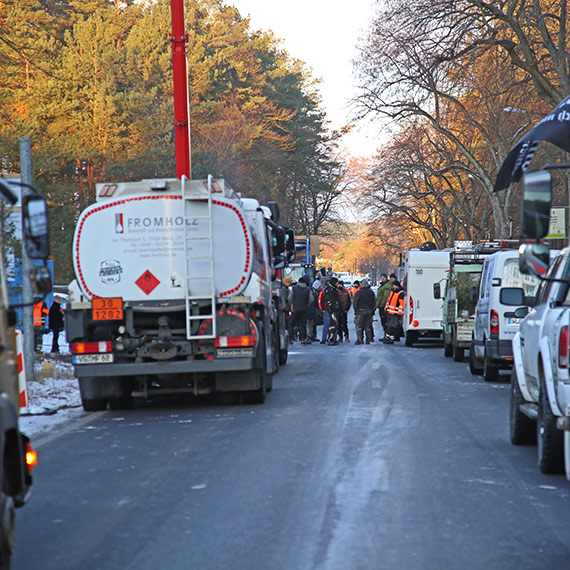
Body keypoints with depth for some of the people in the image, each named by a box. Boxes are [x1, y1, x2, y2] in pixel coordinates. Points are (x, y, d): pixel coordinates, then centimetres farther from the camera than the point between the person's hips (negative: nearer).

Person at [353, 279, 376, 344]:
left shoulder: (359, 292, -8)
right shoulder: (371, 292, 7)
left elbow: (355, 302, -7)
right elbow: (374, 303, 12)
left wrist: (355, 311, 3)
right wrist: (372, 310, 17)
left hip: (360, 310, -4)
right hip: (369, 311, 4)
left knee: (359, 326, -1)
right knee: (368, 326, 8)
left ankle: (360, 339, -8)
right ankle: (368, 340, 7)